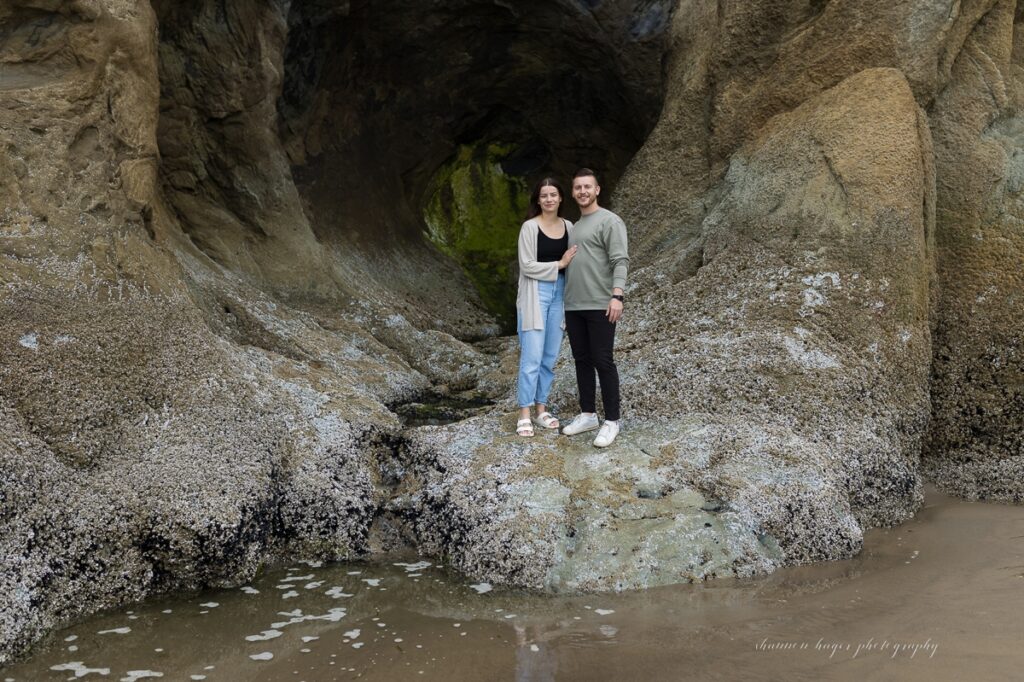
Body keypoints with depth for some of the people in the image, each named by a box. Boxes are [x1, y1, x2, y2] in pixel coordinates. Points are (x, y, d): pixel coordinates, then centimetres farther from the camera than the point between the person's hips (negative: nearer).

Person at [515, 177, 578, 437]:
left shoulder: (568, 226, 8)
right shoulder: (530, 227, -7)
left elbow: (572, 262, 12)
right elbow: (527, 266, -11)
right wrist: (559, 264, -11)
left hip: (559, 293, 5)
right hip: (535, 293, -5)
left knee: (550, 357, 8)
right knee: (532, 356, -7)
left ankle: (541, 409, 18)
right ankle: (524, 415, -2)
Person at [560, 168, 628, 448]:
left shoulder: (609, 221, -6)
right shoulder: (573, 227, 19)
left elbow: (620, 261, -15)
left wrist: (617, 295, -27)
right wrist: (566, 301, 20)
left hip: (600, 306, -8)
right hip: (573, 307, 8)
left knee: (603, 362, -5)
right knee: (582, 361, 11)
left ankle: (611, 421, 2)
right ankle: (587, 414, 20)